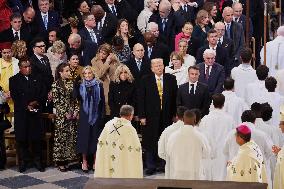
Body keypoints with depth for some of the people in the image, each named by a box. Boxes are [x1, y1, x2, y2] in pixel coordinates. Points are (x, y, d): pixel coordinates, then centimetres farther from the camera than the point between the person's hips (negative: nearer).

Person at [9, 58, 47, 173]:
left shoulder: (36, 79, 13)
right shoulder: (14, 80, 5)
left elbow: (43, 93, 8)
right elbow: (15, 97, -5)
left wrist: (36, 102, -9)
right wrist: (26, 106, -13)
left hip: (36, 112, 2)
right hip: (21, 113, -2)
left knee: (36, 137, 1)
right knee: (21, 138, 1)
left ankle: (38, 161, 10)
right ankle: (23, 162, 9)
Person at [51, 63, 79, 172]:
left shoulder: (72, 83, 9)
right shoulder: (56, 84, -5)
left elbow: (75, 98, 12)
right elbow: (56, 102, -8)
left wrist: (76, 111, -1)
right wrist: (65, 113, -11)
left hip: (73, 115, 5)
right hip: (61, 115, -5)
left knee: (72, 137, 4)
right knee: (61, 137, -2)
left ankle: (68, 159, 13)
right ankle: (60, 161, 5)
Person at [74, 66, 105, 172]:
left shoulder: (98, 85, 3)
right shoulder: (81, 85, 5)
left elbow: (102, 101, 2)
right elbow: (76, 97, -12)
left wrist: (102, 115, -4)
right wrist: (76, 85, -22)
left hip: (96, 115, 0)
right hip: (84, 116, 0)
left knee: (95, 137, 2)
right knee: (84, 137, 0)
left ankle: (95, 161, 11)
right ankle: (84, 161, 7)